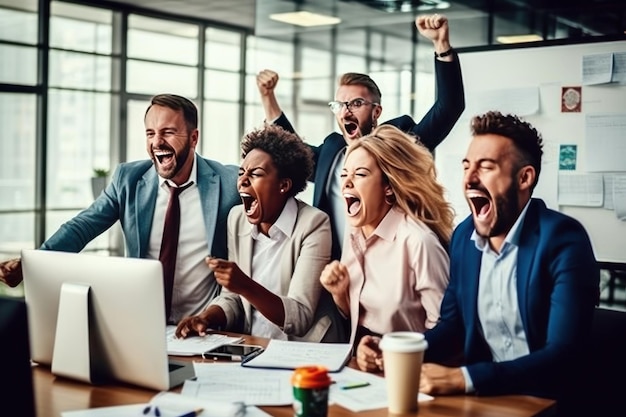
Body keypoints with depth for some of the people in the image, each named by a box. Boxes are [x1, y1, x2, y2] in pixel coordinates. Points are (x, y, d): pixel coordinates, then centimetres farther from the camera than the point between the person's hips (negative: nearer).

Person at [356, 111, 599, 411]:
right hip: (484, 392, 5)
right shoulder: (464, 235, 3)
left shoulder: (563, 240, -16)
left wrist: (463, 378, -30)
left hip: (547, 400, -5)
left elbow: (563, 356, -23)